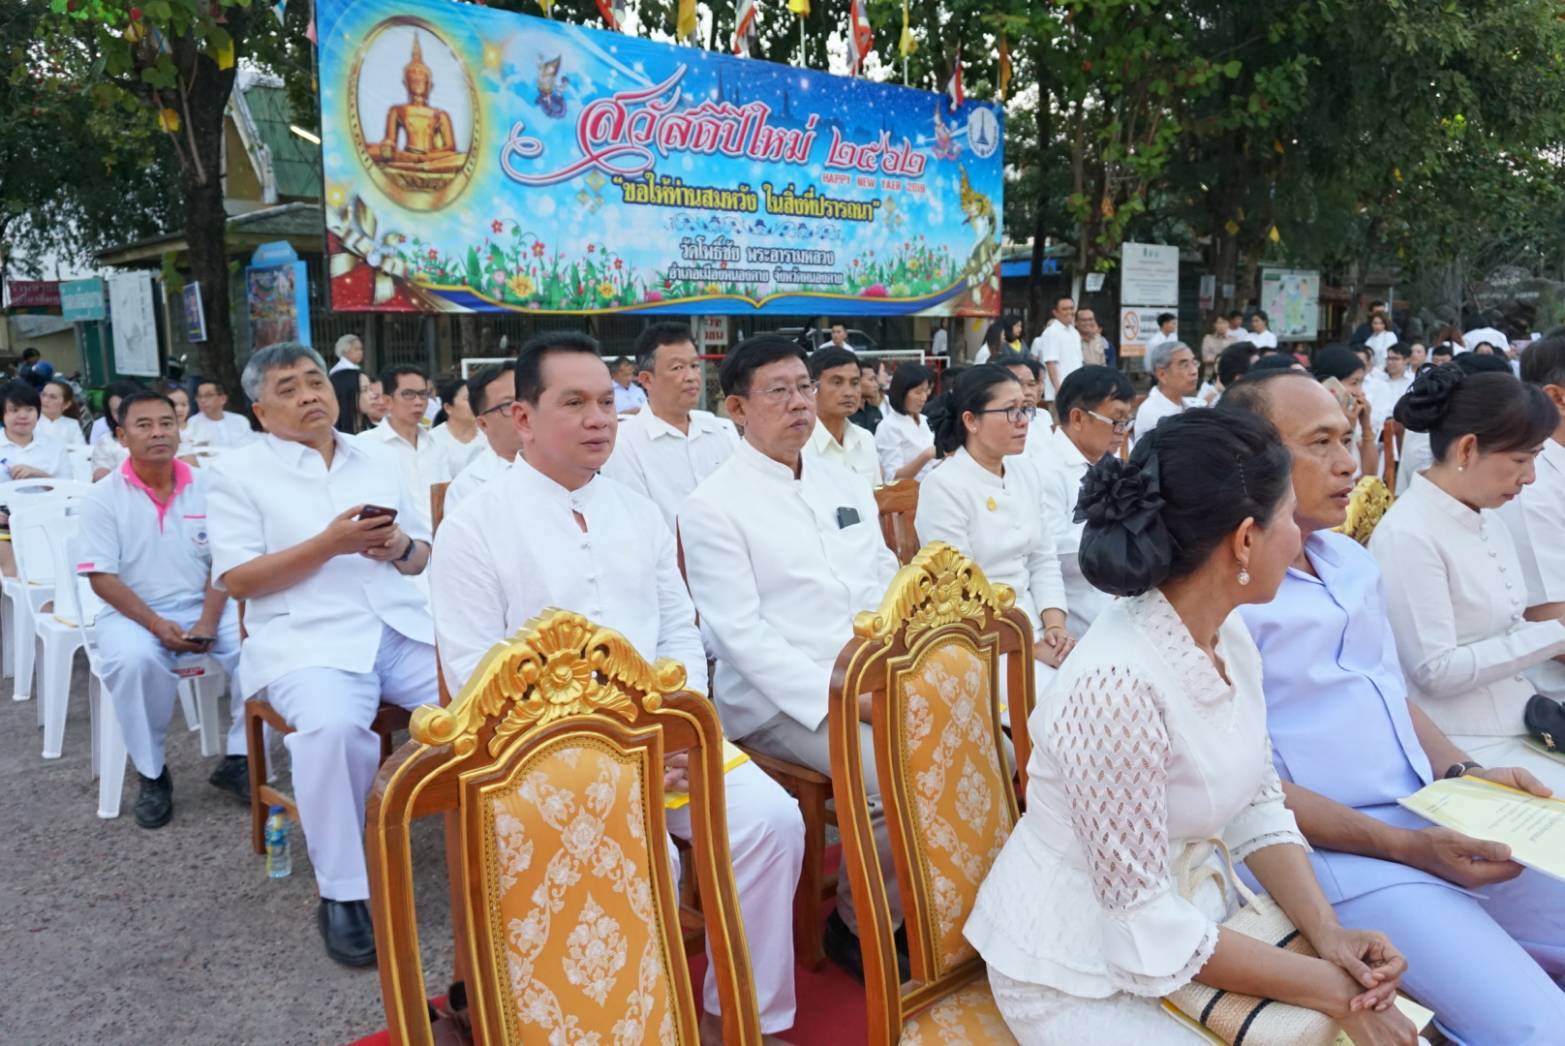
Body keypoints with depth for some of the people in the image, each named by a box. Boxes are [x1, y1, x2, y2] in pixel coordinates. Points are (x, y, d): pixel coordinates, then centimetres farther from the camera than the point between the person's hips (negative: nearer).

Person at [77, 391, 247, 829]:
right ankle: (151, 773, -12)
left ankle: (238, 760, -9)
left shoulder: (206, 487, 1)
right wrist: (157, 624, -20)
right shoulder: (103, 497, -4)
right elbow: (101, 577, -8)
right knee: (133, 660, -35)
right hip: (133, 612, -2)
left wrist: (208, 620, -15)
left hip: (204, 606, 2)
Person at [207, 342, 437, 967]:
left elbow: (425, 558, 19)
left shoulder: (380, 459, 19)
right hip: (307, 637, -3)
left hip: (405, 627, 4)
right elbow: (237, 580, -3)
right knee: (332, 726, -35)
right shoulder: (238, 471, 7)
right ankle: (343, 893, -16)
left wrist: (401, 548, -5)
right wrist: (330, 544, -14)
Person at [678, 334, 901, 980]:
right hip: (781, 701, -6)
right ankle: (857, 926, 2)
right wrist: (833, 697, -20)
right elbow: (739, 633, -12)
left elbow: (887, 586, 15)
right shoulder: (714, 506, -5)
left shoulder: (848, 487, 16)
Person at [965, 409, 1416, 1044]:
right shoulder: (1118, 683, -30)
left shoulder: (1230, 635, -4)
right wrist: (1332, 990, -15)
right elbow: (1143, 923, -23)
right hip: (1080, 972, -7)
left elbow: (1258, 805, 6)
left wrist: (1328, 934, -9)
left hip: (1190, 911, 7)